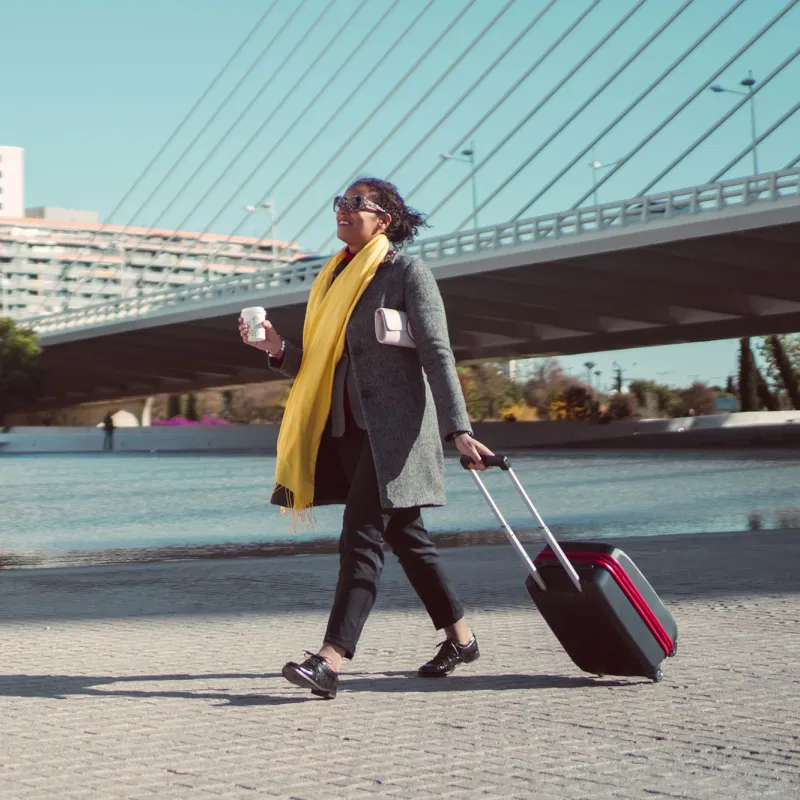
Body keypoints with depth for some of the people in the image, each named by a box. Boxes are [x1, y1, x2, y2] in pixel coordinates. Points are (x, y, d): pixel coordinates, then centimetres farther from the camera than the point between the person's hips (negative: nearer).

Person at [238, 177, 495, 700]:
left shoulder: (408, 272, -4)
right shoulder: (335, 278, 17)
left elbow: (438, 354, -11)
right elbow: (316, 365, 17)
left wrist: (459, 428, -19)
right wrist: (278, 349, -3)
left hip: (395, 426, -8)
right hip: (348, 426, 8)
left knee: (362, 537, -14)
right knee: (405, 537, 13)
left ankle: (331, 662, -19)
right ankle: (460, 636, 26)